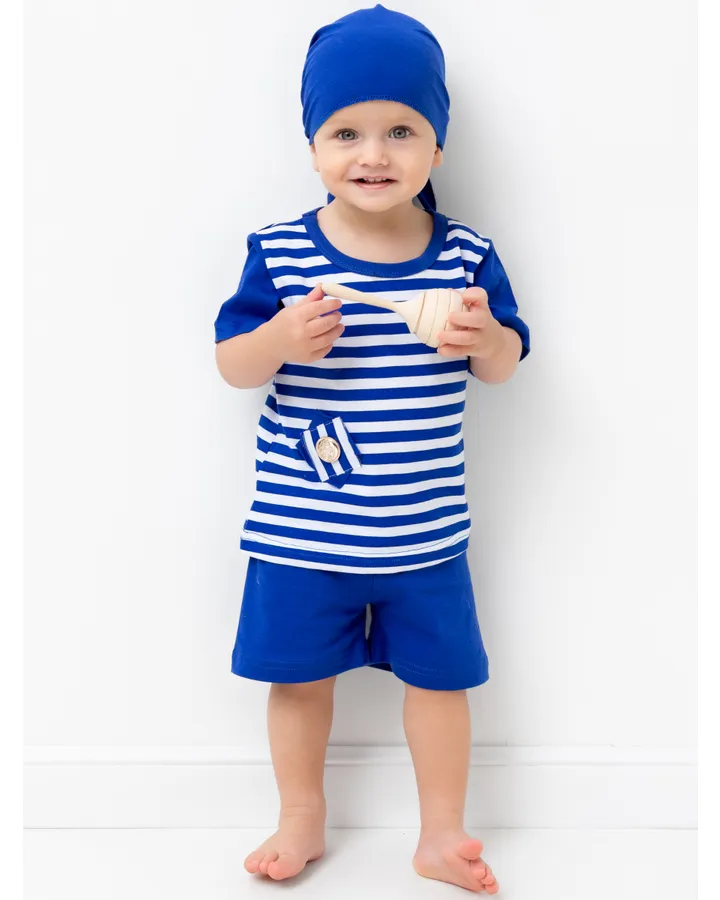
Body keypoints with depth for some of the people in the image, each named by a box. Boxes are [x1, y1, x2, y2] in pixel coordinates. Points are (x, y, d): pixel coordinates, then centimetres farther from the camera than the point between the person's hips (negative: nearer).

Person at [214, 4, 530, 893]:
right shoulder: (278, 252, -8)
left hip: (424, 528, 1)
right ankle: (302, 821, 40)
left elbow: (504, 362, 4)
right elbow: (231, 363, -4)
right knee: (298, 677, 15)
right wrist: (279, 339, -26)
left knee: (440, 677, 13)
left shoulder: (467, 255, -5)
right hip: (300, 526, 0)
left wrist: (484, 337, -20)